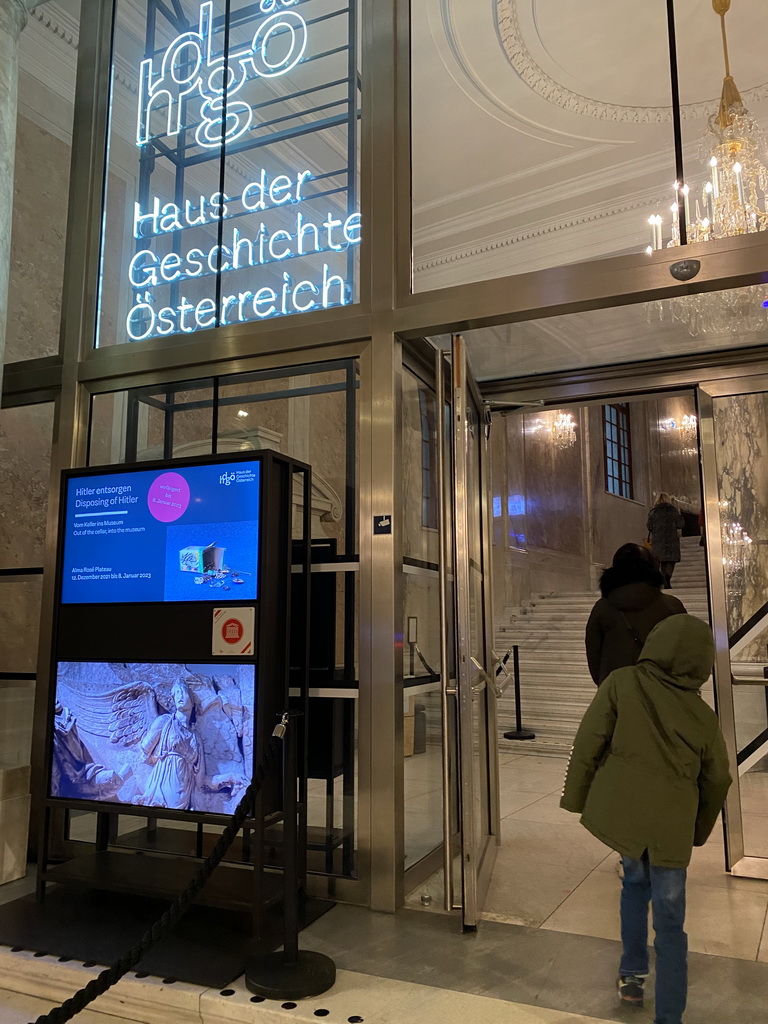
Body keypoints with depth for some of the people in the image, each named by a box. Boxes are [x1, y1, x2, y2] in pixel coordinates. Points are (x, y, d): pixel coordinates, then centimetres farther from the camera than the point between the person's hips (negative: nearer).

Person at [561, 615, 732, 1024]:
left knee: (636, 881, 28)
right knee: (670, 922, 12)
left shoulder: (622, 683, -4)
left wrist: (575, 798, 6)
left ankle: (632, 974, 30)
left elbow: (587, 744, -5)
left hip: (620, 809, 0)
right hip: (671, 823, 0)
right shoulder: (703, 715, 4)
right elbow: (717, 781, 14)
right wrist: (700, 831, 29)